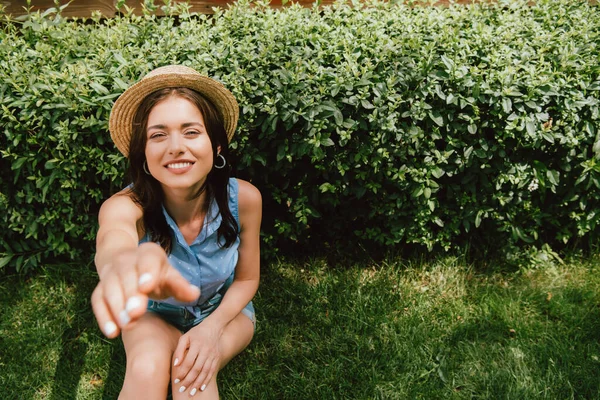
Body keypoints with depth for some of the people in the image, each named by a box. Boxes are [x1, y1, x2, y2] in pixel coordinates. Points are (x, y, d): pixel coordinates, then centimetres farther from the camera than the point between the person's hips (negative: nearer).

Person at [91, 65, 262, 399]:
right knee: (147, 369, -32)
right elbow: (113, 238, -57)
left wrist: (212, 327, -28)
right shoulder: (127, 206, -30)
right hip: (155, 315, 0)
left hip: (225, 310, 1)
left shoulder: (244, 198, -25)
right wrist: (120, 264, -82)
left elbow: (247, 279, -9)